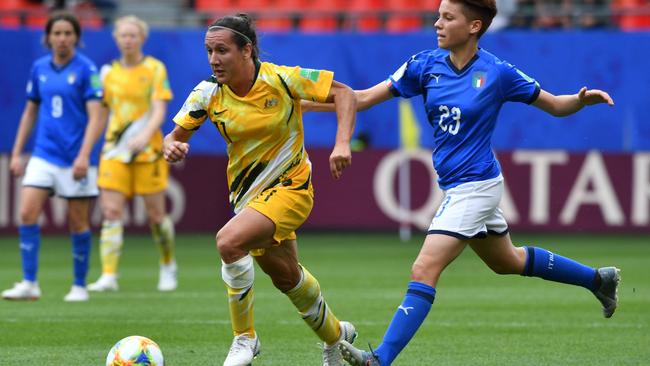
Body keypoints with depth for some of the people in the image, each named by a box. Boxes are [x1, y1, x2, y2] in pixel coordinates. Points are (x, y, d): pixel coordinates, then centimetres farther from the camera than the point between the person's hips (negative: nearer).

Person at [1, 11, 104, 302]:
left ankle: (79, 286, 15)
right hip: (44, 155, 4)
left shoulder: (86, 70, -7)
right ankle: (29, 284, -6)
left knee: (78, 222, 3)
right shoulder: (39, 68, 8)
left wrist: (84, 155, -22)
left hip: (76, 159, -4)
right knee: (27, 213, -10)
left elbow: (96, 117, -11)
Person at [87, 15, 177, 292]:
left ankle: (168, 267, 27)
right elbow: (102, 113, 15)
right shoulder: (109, 72, 8)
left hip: (148, 151, -3)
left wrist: (145, 135, -29)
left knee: (156, 214, 3)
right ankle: (108, 276, -15)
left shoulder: (155, 69, -2)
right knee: (111, 212, -10)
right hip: (115, 151, 3)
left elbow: (159, 110, -12)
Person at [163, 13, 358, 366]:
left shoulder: (281, 79, -19)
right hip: (247, 193, 6)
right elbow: (175, 135, -2)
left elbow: (343, 93, -11)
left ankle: (245, 337, -12)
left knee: (229, 241, -29)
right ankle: (334, 334, 47)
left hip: (289, 187, -5)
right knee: (286, 276, 19)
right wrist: (172, 147, -27)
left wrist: (342, 143, -24)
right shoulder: (208, 93, -9)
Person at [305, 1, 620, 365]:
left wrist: (584, 99, -24)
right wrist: (300, 102, -11)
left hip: (476, 184, -8)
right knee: (508, 261, 26)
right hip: (456, 186, 8)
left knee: (424, 271, -17)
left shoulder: (498, 73, -14)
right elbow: (363, 98, -3)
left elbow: (556, 105, -2)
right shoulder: (426, 64, -2)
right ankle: (599, 279, 44)